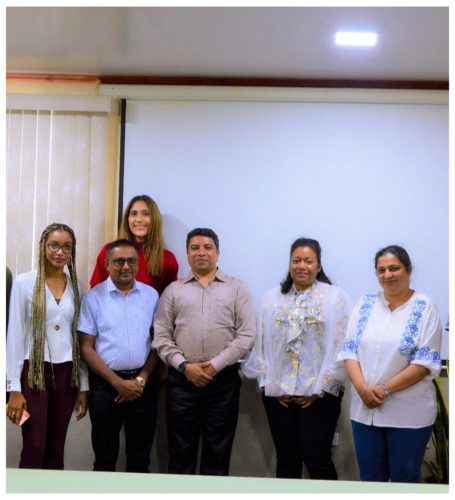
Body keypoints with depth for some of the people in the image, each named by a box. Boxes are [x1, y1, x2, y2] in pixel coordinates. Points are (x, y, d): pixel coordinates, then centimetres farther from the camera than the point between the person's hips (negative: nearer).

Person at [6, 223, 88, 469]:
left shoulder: (76, 286, 7)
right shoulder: (24, 282, -4)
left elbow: (80, 338, 9)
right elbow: (15, 334, -5)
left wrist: (84, 386, 6)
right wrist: (14, 388, -9)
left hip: (66, 373, 3)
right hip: (34, 371, -3)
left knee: (56, 449, 9)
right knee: (34, 449, -3)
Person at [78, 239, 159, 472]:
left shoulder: (151, 295, 5)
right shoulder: (94, 297, -2)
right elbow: (86, 348, -4)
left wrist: (141, 380, -5)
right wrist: (118, 383, -10)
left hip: (143, 382, 2)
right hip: (106, 383, -2)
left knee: (140, 455, 10)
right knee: (105, 456, 10)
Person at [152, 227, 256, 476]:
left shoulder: (236, 288, 6)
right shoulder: (173, 290, 10)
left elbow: (246, 335, -2)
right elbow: (161, 336, 4)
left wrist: (216, 365, -10)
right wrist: (184, 366, -10)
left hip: (223, 379, 0)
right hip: (182, 379, 1)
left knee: (218, 452, 7)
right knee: (180, 452, 7)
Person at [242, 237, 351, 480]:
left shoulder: (336, 297, -2)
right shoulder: (272, 298, 9)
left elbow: (340, 347, -6)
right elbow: (260, 343, 7)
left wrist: (321, 389, -8)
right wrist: (268, 383, 0)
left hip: (318, 396, -3)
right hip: (277, 395, 4)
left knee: (317, 459, -1)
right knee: (286, 459, 13)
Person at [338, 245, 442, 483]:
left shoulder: (425, 307, -6)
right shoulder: (365, 303, 5)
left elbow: (425, 362, -11)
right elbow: (349, 350, 3)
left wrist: (385, 389, -16)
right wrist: (362, 387, -13)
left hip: (409, 413, -3)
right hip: (364, 409, 3)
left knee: (405, 478, 10)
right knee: (370, 477, 14)